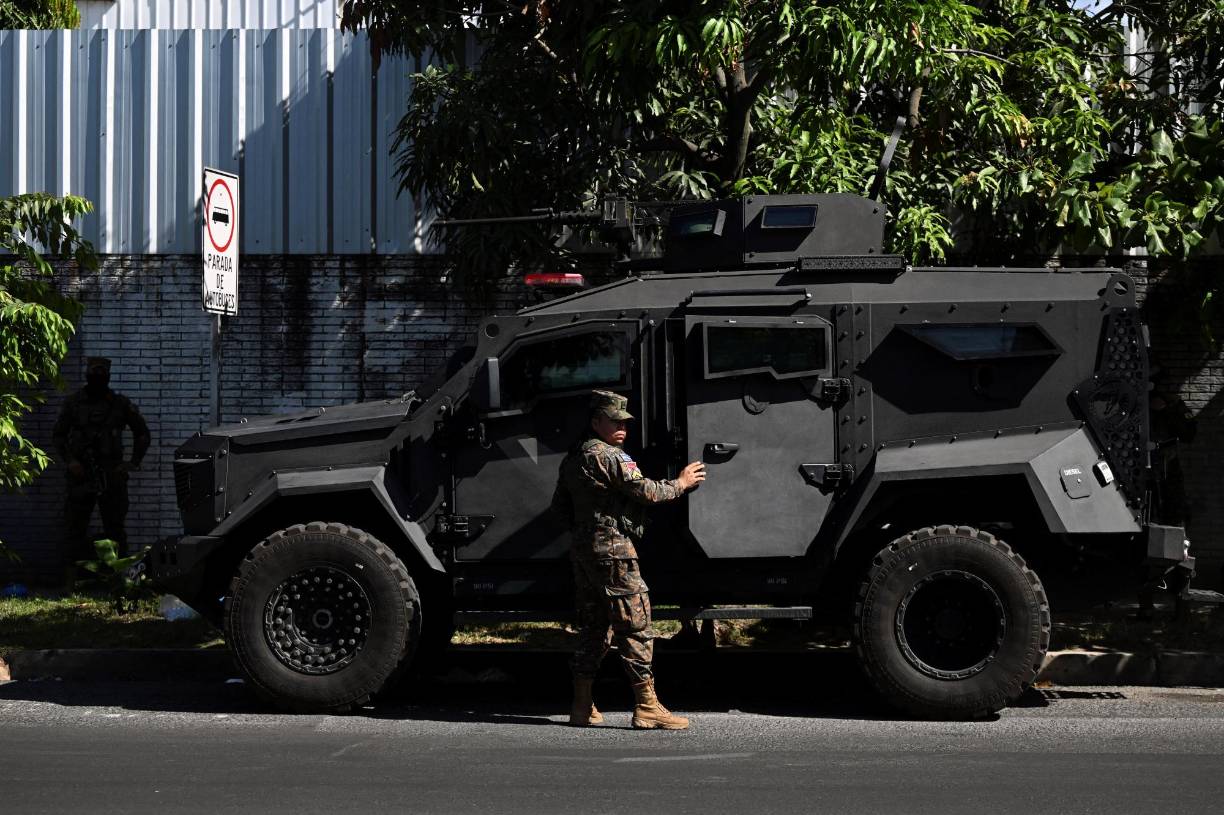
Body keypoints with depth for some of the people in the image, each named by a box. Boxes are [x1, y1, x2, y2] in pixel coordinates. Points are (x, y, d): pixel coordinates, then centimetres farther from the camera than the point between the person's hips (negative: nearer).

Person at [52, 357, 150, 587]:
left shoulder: (121, 404, 5)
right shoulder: (73, 403, 5)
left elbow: (142, 433, 14)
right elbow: (58, 435, 11)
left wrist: (134, 463, 5)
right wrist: (69, 460, -4)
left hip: (112, 475, 0)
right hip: (81, 474, 0)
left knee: (115, 526, 4)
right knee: (74, 525, -3)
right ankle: (71, 578, -1)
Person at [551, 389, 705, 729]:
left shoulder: (573, 457, 16)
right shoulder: (607, 456, -13)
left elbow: (559, 506, 22)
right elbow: (645, 491, -14)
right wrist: (680, 483, 1)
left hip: (582, 548, 10)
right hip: (611, 548, -10)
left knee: (593, 626, 14)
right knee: (635, 625, -8)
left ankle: (582, 706, 15)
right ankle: (647, 706, -10)